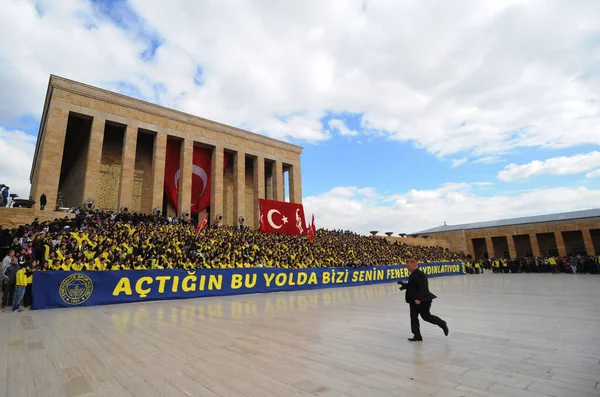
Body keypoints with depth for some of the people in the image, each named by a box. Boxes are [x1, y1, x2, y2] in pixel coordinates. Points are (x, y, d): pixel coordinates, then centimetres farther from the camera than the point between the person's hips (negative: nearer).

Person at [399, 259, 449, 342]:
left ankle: (442, 324, 26)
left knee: (426, 316, 1)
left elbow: (422, 288, -25)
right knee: (413, 317, 7)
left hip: (423, 300, -10)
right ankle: (417, 336, 15)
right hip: (414, 301, 10)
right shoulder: (412, 275, 12)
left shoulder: (420, 275, -20)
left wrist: (419, 299, -30)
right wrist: (404, 284, 3)